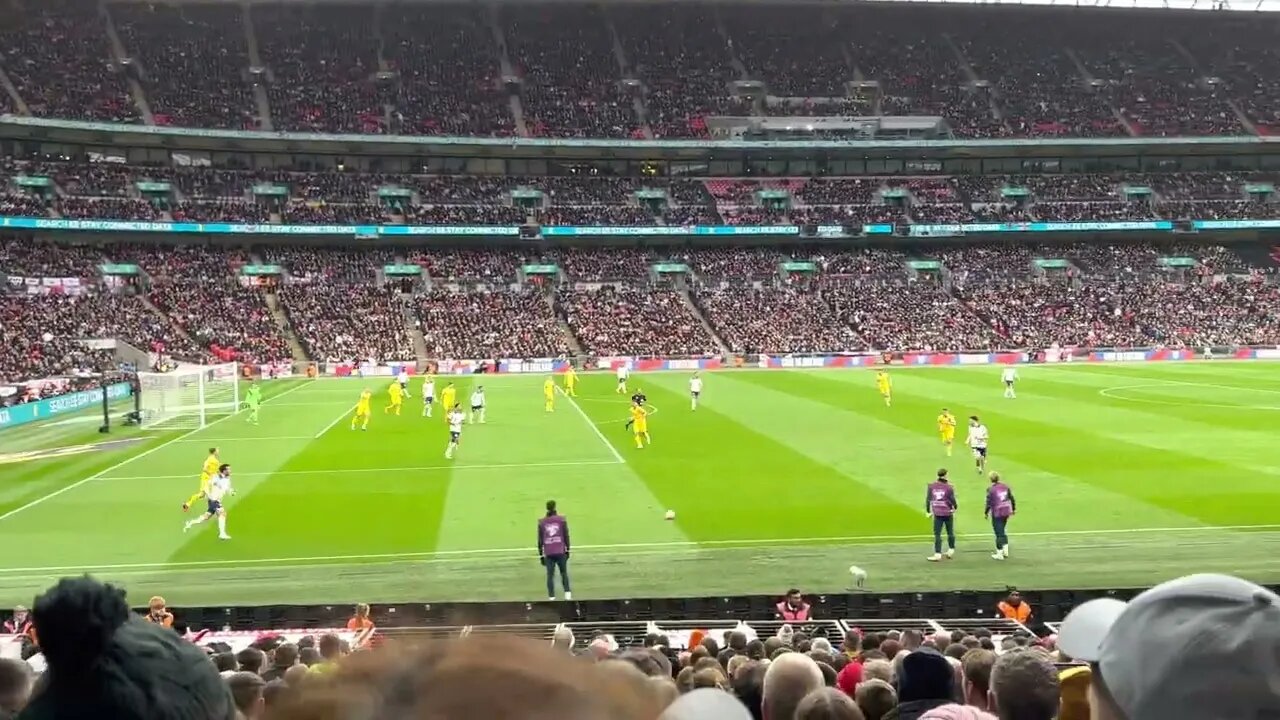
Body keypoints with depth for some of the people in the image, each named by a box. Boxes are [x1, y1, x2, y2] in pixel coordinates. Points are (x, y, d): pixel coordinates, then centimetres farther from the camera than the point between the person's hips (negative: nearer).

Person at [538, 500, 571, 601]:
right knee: (564, 573, 15)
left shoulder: (541, 522, 1)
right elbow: (566, 536, 1)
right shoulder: (562, 519, -2)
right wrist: (567, 550, 11)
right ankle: (567, 593, 3)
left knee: (550, 575, 7)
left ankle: (551, 597, 4)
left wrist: (541, 555, 10)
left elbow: (540, 539, 4)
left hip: (548, 553, 0)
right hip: (561, 551, 0)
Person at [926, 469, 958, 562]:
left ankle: (938, 554, -5)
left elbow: (928, 499, 0)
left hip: (937, 513, 1)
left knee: (937, 534, 2)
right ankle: (951, 551, 29)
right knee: (950, 532, 17)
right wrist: (955, 507, 15)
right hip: (948, 513, -1)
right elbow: (952, 499, -7)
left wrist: (928, 511, 11)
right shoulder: (949, 487, -9)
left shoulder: (932, 486, -2)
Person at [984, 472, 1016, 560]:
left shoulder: (991, 489, -14)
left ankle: (1000, 554, 6)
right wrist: (1013, 509, 19)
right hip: (1006, 512, 6)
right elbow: (1011, 498, 7)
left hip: (997, 513, -5)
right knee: (1002, 531, 20)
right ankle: (1005, 551, 21)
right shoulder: (1005, 487, 2)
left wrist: (986, 513, 0)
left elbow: (989, 503, -13)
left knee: (999, 533, 2)